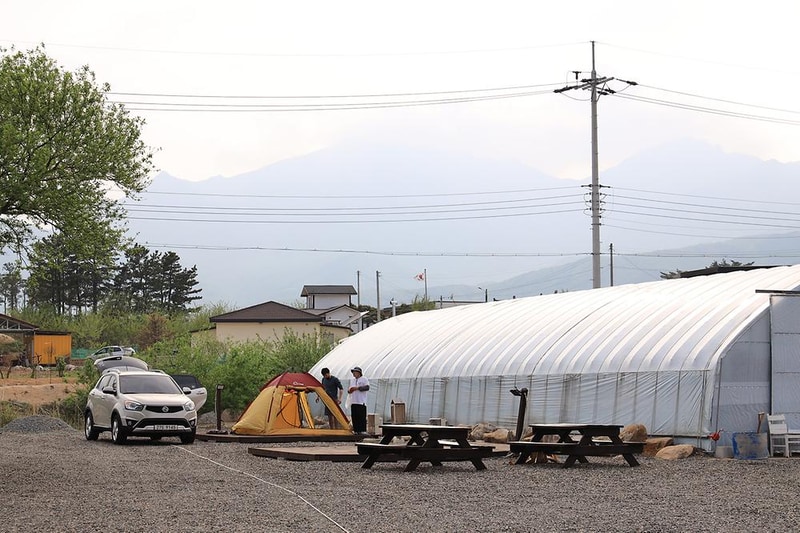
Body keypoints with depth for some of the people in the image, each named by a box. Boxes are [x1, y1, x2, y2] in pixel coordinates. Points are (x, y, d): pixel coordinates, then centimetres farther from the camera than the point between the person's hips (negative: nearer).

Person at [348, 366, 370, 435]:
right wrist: (349, 390, 1)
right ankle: (356, 430, 7)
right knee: (354, 417, 3)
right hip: (353, 402, 6)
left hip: (361, 402, -6)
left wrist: (357, 388, -19)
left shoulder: (364, 379, 0)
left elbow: (367, 387, -13)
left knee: (362, 417, -10)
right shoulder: (352, 380, 21)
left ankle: (363, 431, -10)